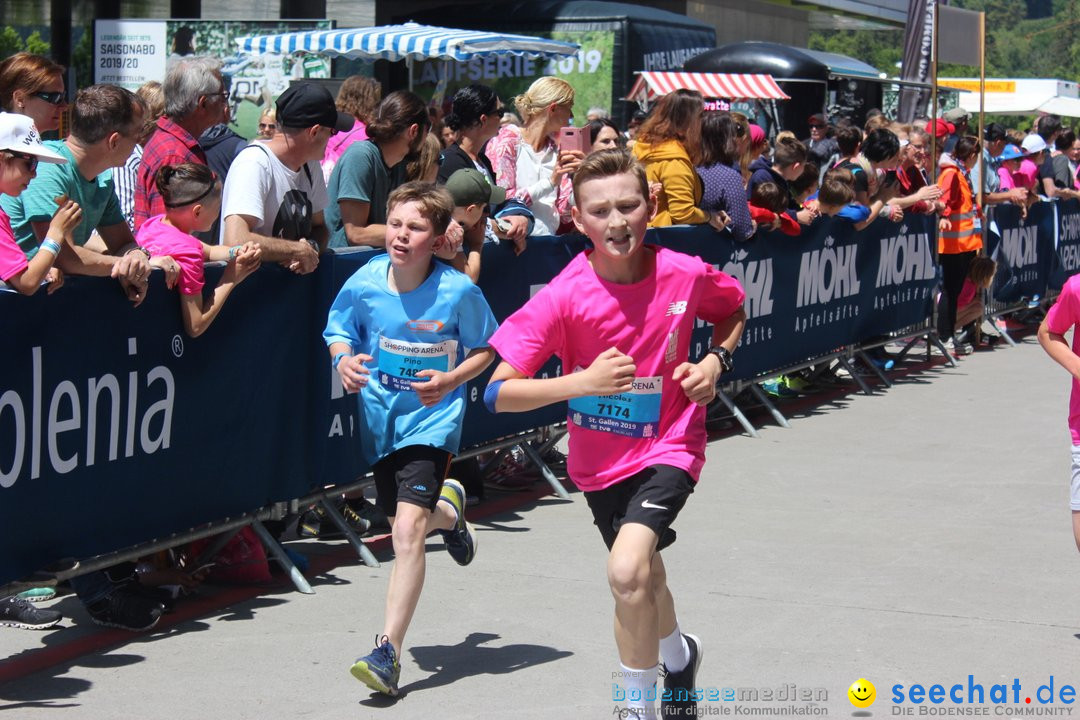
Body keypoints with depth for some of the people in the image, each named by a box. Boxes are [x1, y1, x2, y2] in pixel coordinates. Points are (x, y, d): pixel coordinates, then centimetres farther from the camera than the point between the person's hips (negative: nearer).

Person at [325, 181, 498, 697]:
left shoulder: (458, 292, -16)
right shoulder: (365, 284, -9)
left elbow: (485, 349, -2)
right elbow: (339, 331, 8)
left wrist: (451, 380, -19)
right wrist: (343, 361, -14)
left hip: (432, 420, -4)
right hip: (380, 419, 5)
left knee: (407, 530, -20)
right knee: (406, 524, 21)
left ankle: (388, 652, -15)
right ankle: (448, 509, 59)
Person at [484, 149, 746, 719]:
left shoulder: (686, 275, -15)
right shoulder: (564, 296, -20)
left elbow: (734, 311, 10)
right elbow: (498, 393, -22)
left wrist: (716, 361, -8)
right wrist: (582, 381, -33)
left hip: (668, 445, -2)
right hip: (600, 459, 2)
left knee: (627, 571, -26)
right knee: (642, 576, 23)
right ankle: (679, 654, 57)